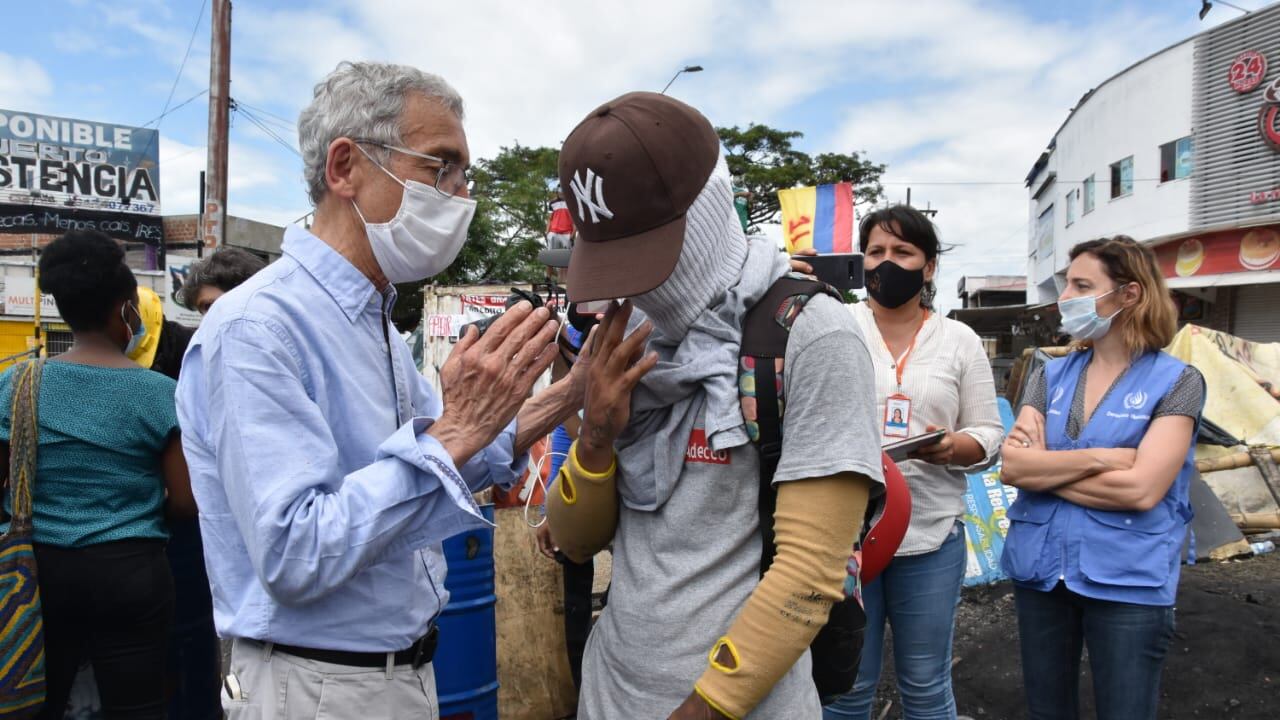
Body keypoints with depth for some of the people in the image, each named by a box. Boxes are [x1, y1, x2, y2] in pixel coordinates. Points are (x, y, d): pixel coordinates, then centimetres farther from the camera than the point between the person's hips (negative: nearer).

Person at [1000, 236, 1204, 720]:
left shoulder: (1176, 381, -7)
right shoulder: (1050, 376, 5)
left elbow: (1141, 490, -19)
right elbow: (1011, 466, -8)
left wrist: (1045, 468, -11)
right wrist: (1097, 457, -18)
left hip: (1128, 583, -4)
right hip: (1039, 572, 5)